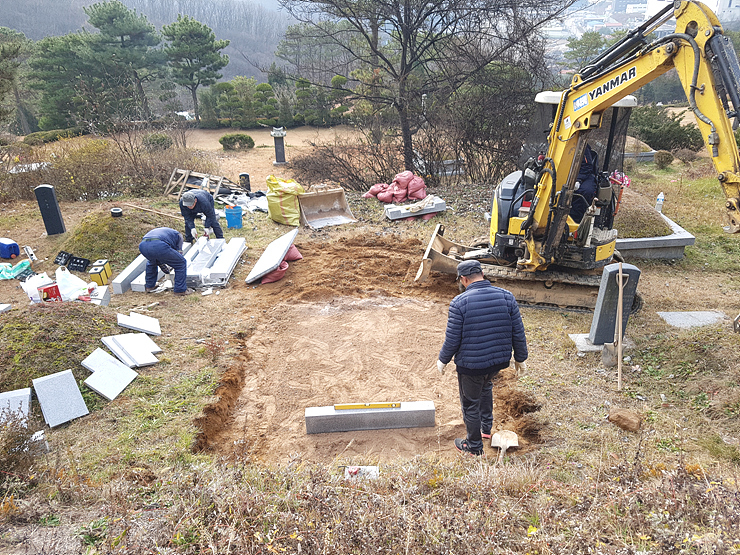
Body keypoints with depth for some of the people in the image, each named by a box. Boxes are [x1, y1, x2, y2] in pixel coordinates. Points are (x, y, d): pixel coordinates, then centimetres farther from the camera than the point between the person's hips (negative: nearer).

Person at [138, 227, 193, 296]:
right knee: (181, 263, 11)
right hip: (159, 246, -6)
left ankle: (149, 286, 46)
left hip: (142, 245, 7)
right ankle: (180, 290, 15)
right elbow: (179, 253, 27)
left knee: (151, 262, 41)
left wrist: (165, 269, 55)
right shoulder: (178, 234, 30)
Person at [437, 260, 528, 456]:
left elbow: (452, 339, -13)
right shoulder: (506, 296, -6)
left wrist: (443, 360, 3)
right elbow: (518, 332, 0)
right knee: (485, 386, 35)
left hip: (470, 365, -5)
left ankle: (474, 446, 31)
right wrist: (520, 358, 13)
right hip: (499, 361, 5)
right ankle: (486, 427, 45)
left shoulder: (459, 303, -18)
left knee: (471, 404, 14)